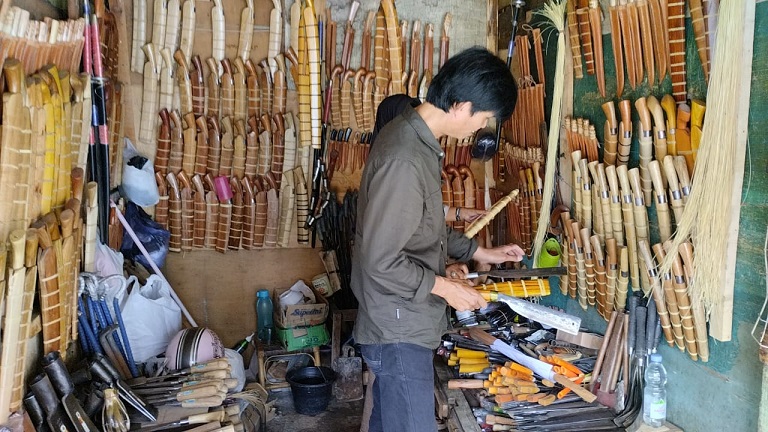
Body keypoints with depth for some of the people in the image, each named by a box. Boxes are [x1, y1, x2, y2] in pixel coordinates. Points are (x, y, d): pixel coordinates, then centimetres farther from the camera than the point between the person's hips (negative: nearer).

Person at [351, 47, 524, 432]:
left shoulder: (414, 136, 5)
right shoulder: (404, 159, -28)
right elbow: (379, 260, -25)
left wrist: (477, 251, 15)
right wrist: (446, 287, -15)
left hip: (400, 323, 10)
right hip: (399, 329, -9)